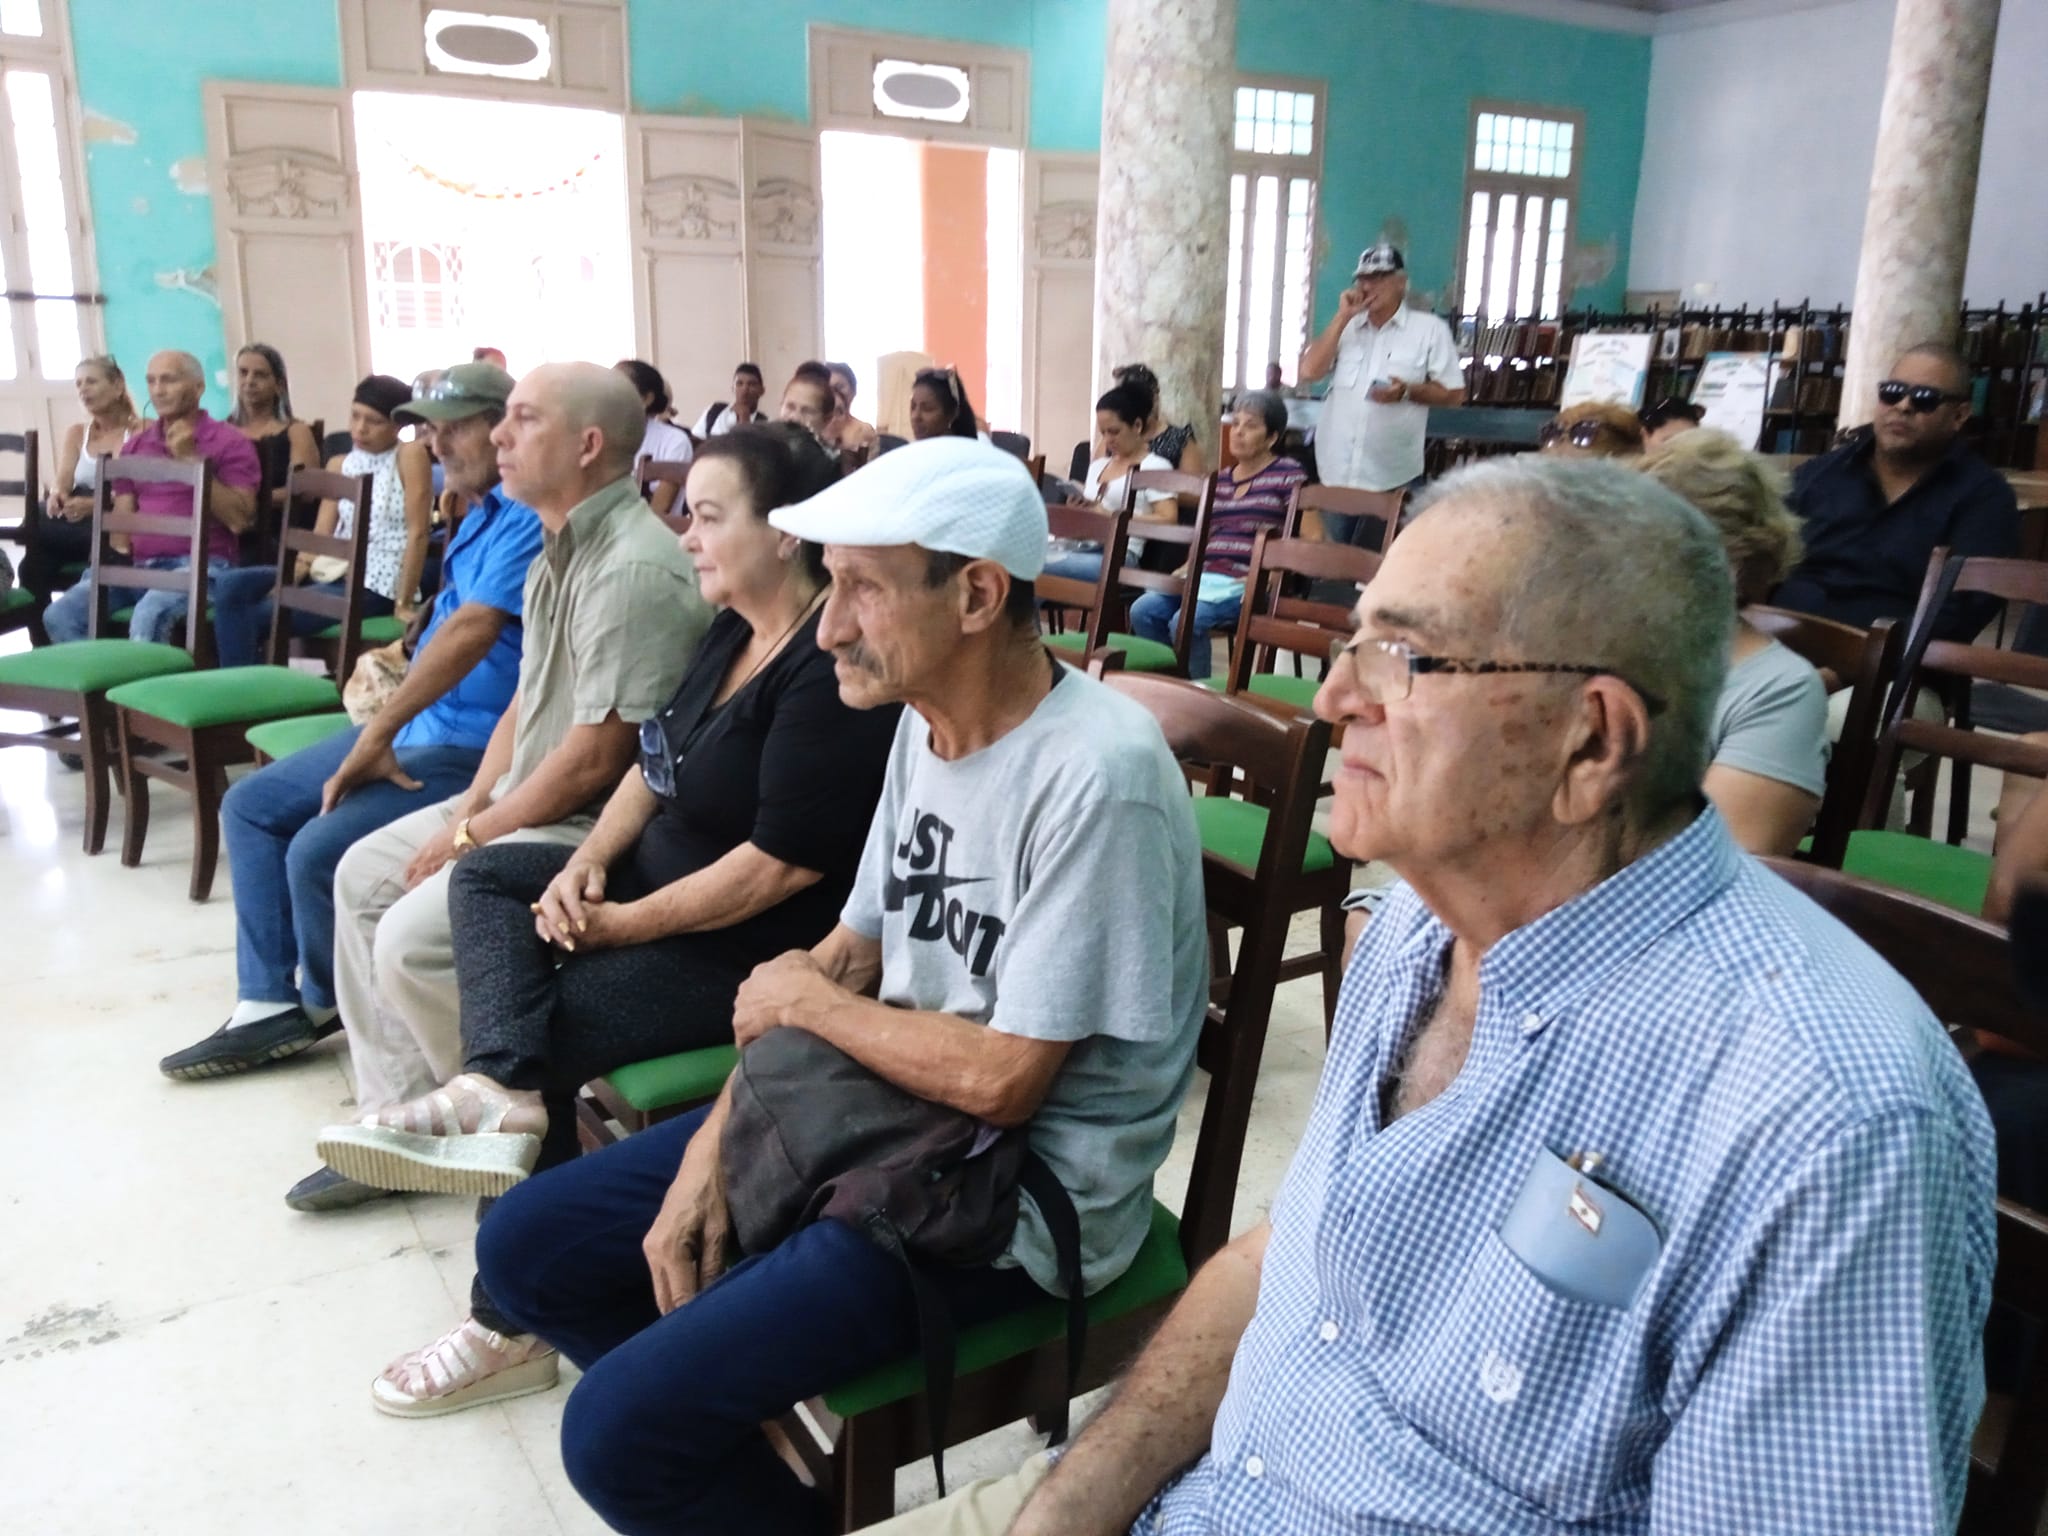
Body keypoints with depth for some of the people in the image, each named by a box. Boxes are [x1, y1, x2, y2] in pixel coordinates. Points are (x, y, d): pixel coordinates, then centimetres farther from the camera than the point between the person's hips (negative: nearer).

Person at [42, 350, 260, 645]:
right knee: (60, 616, -17)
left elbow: (240, 519, -9)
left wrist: (193, 460, -12)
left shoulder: (229, 442, 2)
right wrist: (118, 550, -1)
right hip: (140, 565, 6)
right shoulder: (135, 446, 20)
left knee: (148, 618, -36)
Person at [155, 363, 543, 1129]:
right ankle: (271, 1004, 11)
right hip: (420, 724, 11)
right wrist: (396, 661, 9)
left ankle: (326, 1007, 9)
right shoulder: (481, 512, 16)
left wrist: (379, 731, -22)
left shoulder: (528, 517, -18)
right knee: (252, 805, 9)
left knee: (320, 851, -21)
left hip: (478, 747, -11)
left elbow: (472, 630, -27)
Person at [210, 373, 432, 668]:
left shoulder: (410, 455, -6)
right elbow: (322, 532, 8)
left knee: (256, 616, -21)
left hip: (377, 585, -7)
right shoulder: (339, 464, 15)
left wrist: (404, 602, -16)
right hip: (332, 571, 8)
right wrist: (293, 574, -10)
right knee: (230, 585, -14)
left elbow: (418, 533, -12)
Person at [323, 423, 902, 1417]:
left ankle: (512, 1324, 4)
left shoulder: (831, 670, -23)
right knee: (485, 877, 4)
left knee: (558, 1024, -12)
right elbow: (655, 766, 13)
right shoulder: (731, 634, 6)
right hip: (669, 873, 10)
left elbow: (784, 863, -27)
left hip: (762, 944, -10)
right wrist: (588, 863, -4)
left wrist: (628, 922, -18)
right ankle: (498, 1082, -22)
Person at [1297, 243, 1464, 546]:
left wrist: (1408, 391, -19)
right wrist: (1342, 317, -3)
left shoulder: (1430, 329, 0)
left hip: (1393, 477, -4)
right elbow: (1309, 372, 0)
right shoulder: (1346, 327, 13)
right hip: (1336, 474, 4)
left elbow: (1454, 393, -1)